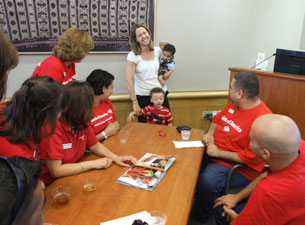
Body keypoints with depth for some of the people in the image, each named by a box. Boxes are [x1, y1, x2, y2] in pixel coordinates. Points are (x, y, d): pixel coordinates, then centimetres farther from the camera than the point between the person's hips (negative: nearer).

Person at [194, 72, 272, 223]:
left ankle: (201, 217, 0)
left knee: (206, 181, -32)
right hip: (213, 152, 9)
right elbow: (218, 118, 21)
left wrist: (218, 152, -19)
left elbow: (251, 158, -25)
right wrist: (210, 133, 1)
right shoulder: (233, 103, 3)